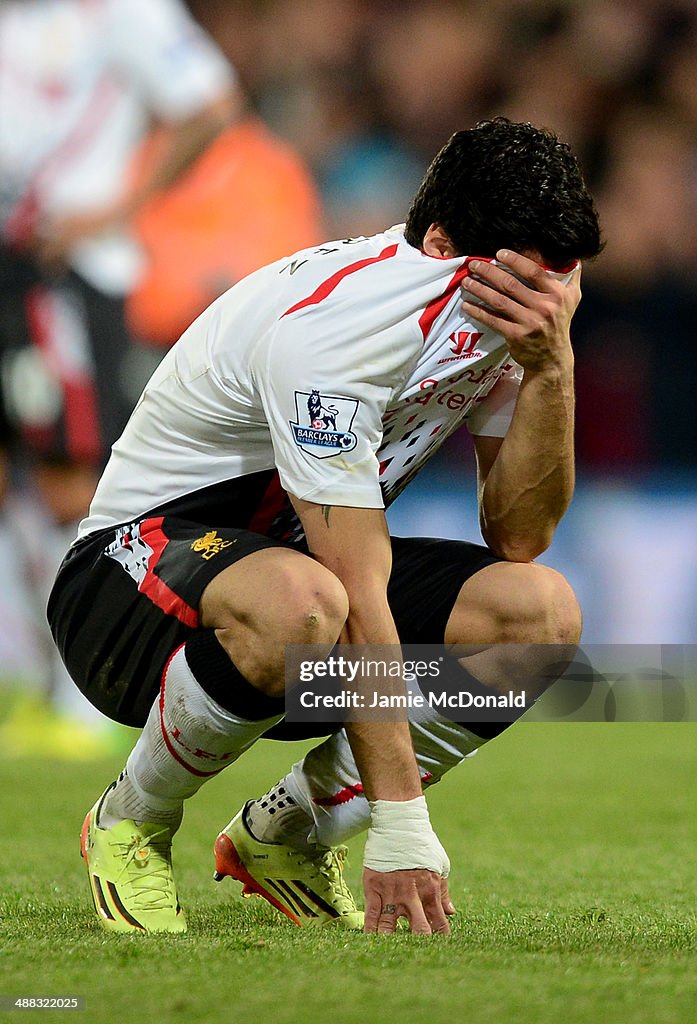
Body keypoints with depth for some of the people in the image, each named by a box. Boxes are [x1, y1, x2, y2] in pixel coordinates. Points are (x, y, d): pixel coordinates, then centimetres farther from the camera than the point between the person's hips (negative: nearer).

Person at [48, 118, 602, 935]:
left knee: (541, 609, -17)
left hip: (294, 556, 8)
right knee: (298, 603, -42)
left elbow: (517, 539, -8)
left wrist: (552, 369, -24)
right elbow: (359, 595, -33)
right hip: (136, 559, -8)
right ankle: (128, 823, -12)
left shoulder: (504, 312, -6)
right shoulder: (330, 329, -31)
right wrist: (401, 820, -34)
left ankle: (284, 834, 1)